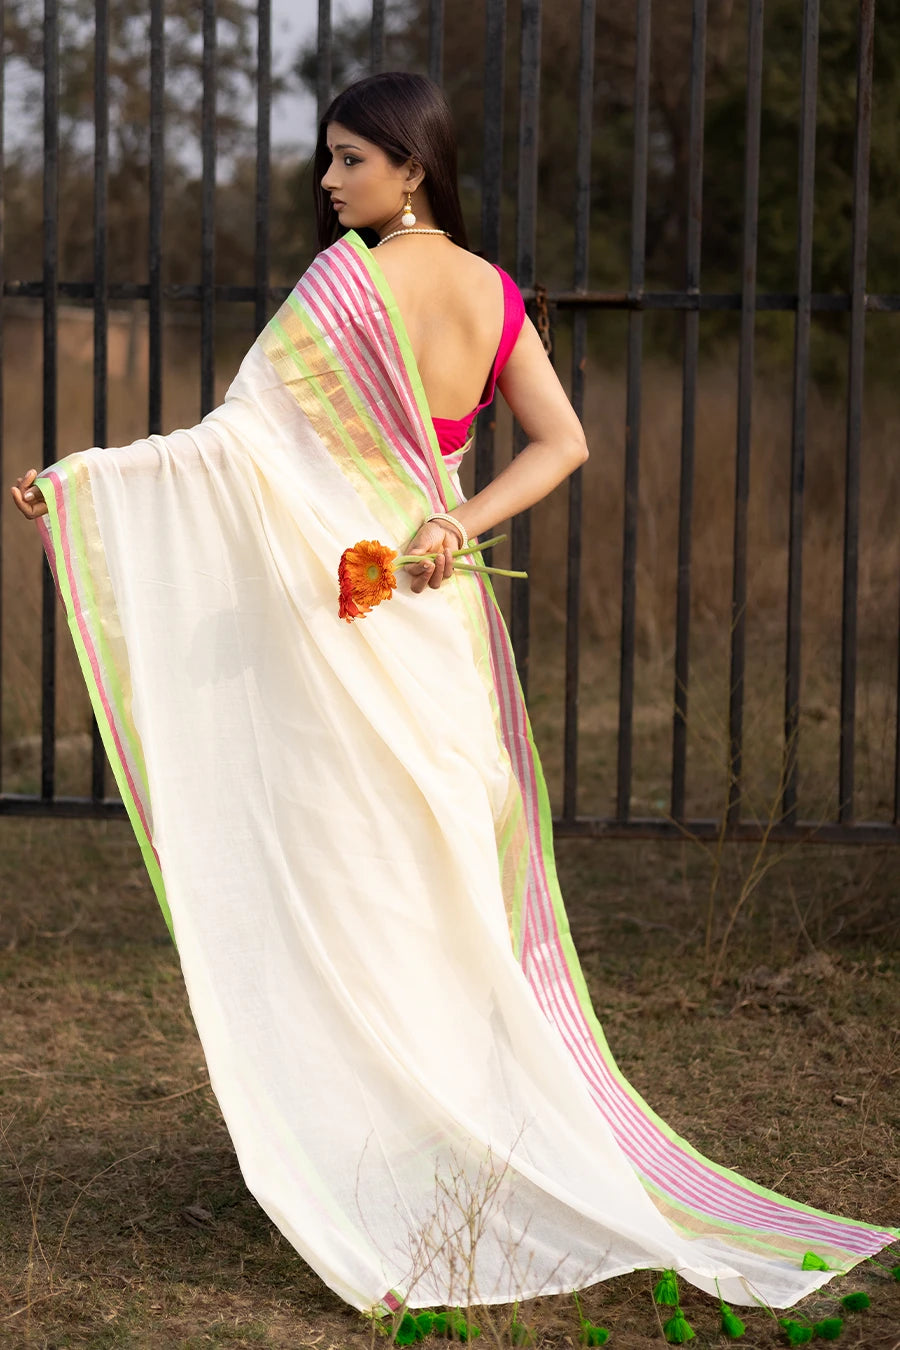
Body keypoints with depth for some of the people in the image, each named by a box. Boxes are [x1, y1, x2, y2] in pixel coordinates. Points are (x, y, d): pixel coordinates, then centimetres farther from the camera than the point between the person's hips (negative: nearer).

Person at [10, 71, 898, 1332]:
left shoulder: (348, 280, -14)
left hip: (348, 623, -7)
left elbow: (242, 435, -18)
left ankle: (379, 1173, 5)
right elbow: (563, 442, 3)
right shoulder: (492, 291, 6)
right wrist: (457, 527, -6)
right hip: (447, 613, 7)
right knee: (456, 889, 15)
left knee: (355, 892, 0)